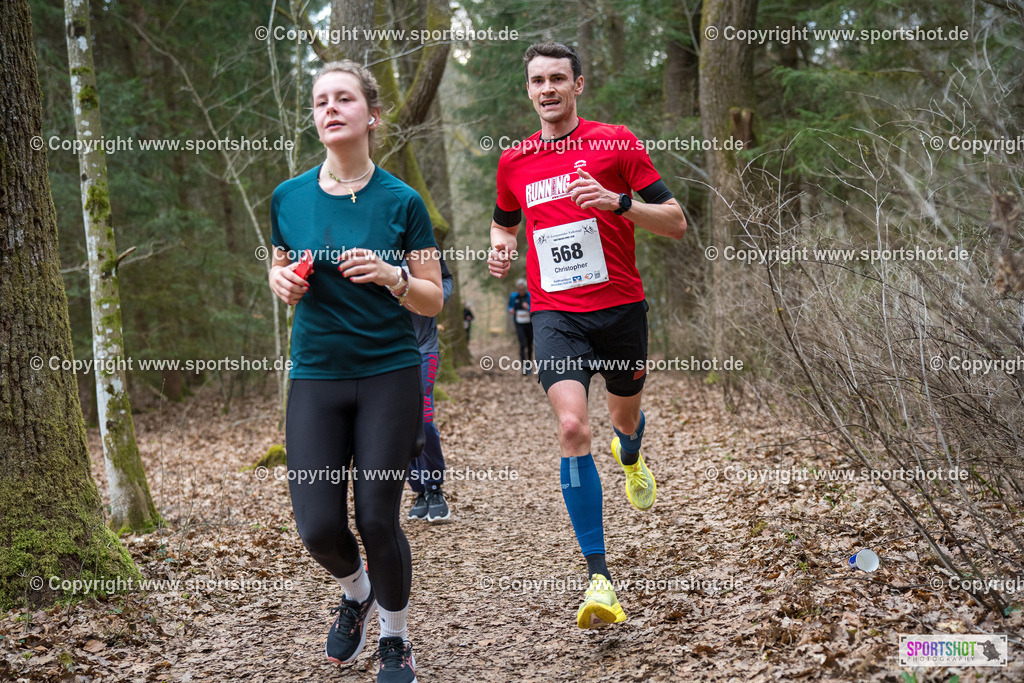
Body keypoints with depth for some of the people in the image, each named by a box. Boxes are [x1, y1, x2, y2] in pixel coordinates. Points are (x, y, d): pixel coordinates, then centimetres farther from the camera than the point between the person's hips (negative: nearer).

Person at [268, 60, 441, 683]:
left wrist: (390, 275, -19)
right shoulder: (288, 198, 3)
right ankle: (356, 592, 32)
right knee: (319, 528, -4)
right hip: (315, 377, 2)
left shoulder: (402, 201, -3)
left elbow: (434, 300, 0)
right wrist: (283, 282, -5)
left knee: (377, 518, -3)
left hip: (390, 378, -2)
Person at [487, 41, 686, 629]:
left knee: (626, 417, 19)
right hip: (555, 312, 0)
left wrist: (616, 202, -20)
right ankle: (599, 577, -16)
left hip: (621, 306, 0)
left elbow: (677, 222, -4)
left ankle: (631, 458, 61)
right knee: (573, 427, -19)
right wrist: (501, 248, 3)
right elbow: (505, 223, 26)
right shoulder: (514, 161, 8)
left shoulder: (617, 142, -2)